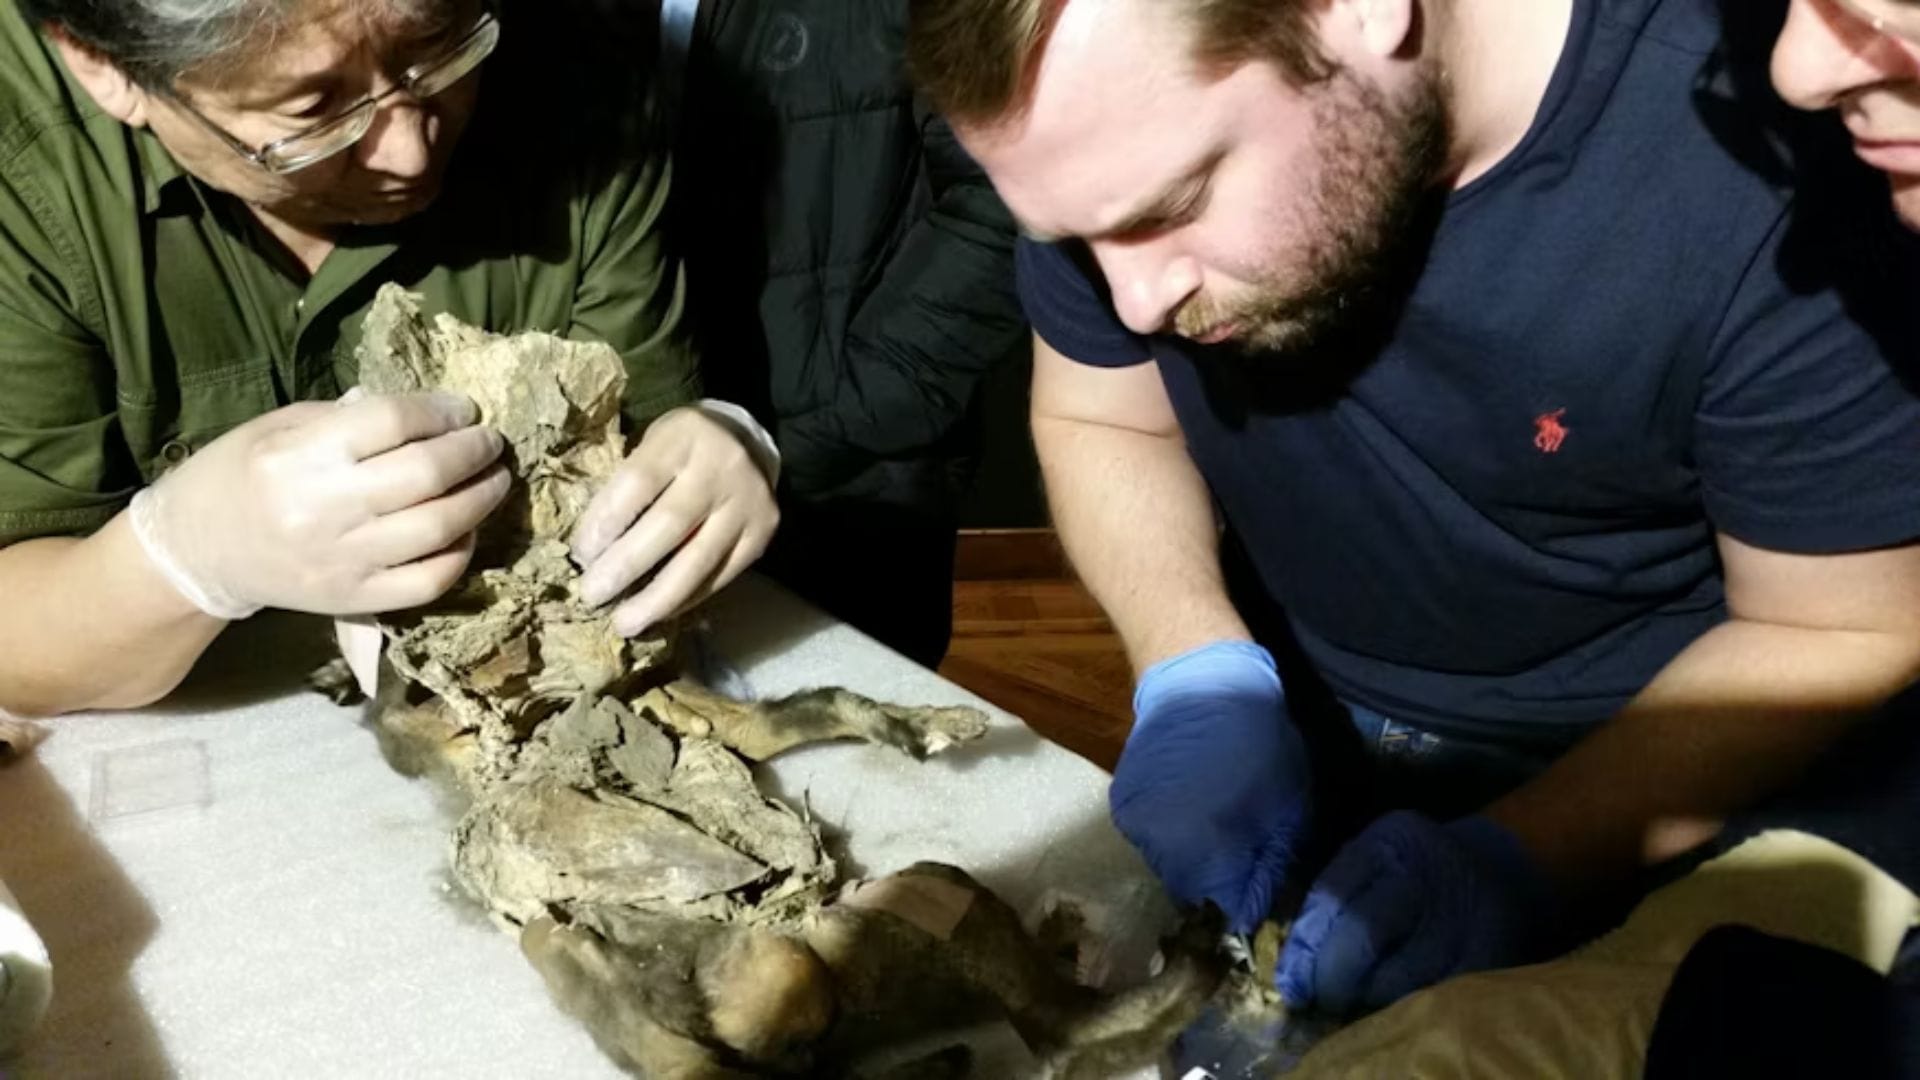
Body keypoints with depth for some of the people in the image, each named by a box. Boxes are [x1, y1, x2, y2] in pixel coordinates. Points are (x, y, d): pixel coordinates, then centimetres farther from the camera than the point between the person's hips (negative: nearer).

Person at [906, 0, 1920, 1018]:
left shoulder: (1773, 167, -33)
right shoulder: (1128, 119, -21)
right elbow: (1095, 420, -6)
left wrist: (1518, 861, -32)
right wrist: (1201, 678, -23)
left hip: (1644, 777, -3)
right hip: (1287, 728, 4)